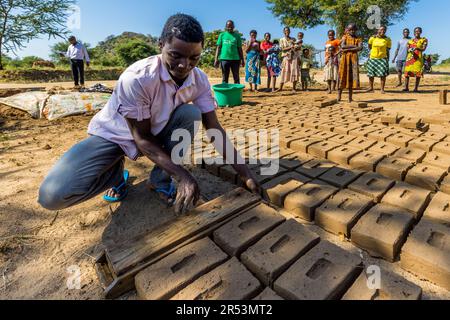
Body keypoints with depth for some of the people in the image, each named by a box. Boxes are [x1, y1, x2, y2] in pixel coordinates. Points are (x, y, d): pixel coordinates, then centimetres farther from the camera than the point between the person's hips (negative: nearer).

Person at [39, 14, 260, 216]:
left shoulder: (199, 80, -16)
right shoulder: (137, 78, -32)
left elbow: (214, 129, -13)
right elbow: (141, 138, -25)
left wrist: (244, 172, -17)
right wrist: (183, 176, -32)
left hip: (156, 131, 4)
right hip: (113, 135, -3)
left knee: (192, 114, -26)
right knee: (53, 195, -23)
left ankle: (160, 180, -8)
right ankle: (116, 172, 9)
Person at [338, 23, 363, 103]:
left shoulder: (358, 39, 12)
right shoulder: (345, 37, 11)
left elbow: (360, 48, -7)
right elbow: (342, 46, -7)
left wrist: (348, 49, -11)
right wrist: (353, 46, -6)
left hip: (354, 58, 1)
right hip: (345, 58, -1)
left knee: (352, 76, -4)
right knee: (343, 75, -5)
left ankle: (350, 97, -3)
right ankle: (339, 95, -1)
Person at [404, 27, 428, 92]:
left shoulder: (424, 40, 9)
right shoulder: (410, 41, 16)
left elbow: (424, 49, -3)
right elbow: (408, 49, 13)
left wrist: (417, 48, -22)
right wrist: (410, 50, -11)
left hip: (419, 58, -2)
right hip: (410, 57, 2)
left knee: (418, 73, -5)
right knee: (407, 72, -9)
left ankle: (416, 88, -4)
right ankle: (406, 87, -8)